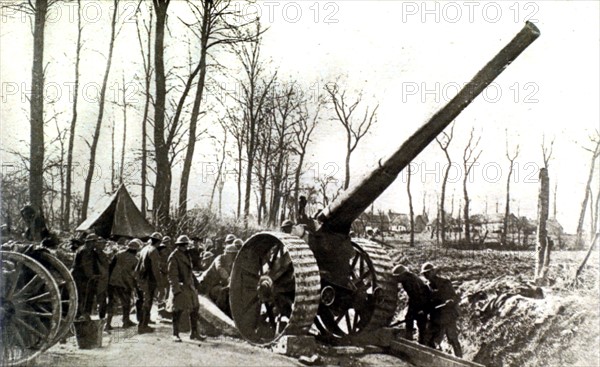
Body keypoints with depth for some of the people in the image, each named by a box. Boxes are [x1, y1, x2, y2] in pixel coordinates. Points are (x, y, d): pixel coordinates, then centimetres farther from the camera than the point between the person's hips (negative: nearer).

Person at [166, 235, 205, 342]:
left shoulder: (186, 255, 13)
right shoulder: (173, 257, -12)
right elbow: (172, 275, -16)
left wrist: (195, 283, 19)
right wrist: (176, 289, -22)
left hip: (189, 287, 8)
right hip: (179, 287, -8)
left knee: (194, 310, 11)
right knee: (177, 311, -2)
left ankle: (194, 333, 21)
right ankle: (175, 335, 10)